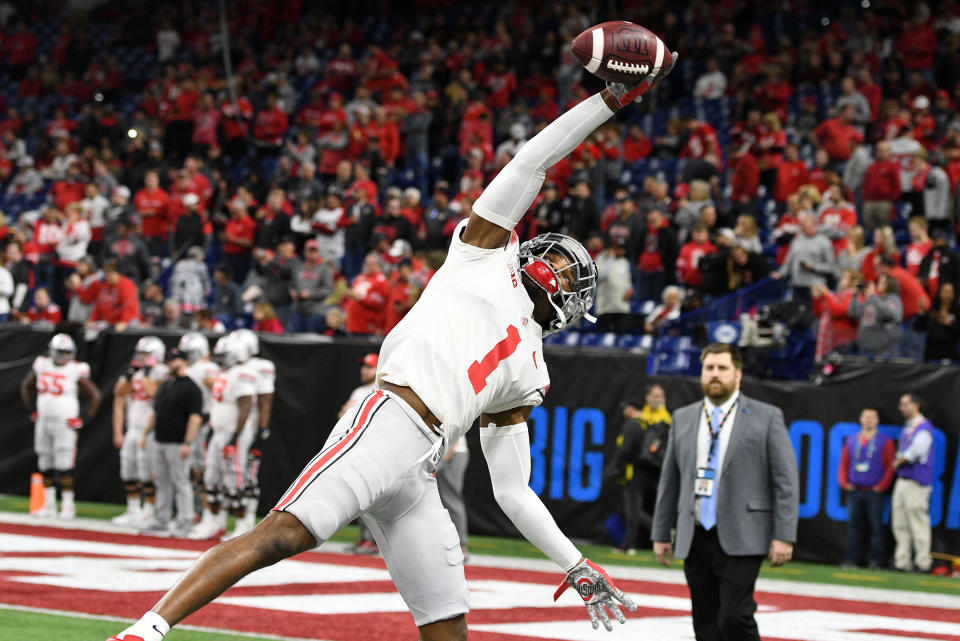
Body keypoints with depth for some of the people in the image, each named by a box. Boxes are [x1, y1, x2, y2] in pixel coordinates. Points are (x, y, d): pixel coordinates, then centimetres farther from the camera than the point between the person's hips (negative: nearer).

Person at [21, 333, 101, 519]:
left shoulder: (76, 371, -8)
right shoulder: (42, 365, 5)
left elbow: (95, 395, -2)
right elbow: (26, 386, 21)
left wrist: (87, 417, -5)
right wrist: (30, 407, 14)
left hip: (65, 423, -5)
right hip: (43, 421, 5)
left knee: (64, 465, -8)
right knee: (45, 464, 9)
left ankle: (68, 505, -2)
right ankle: (49, 504, 18)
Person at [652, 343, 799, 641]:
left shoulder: (766, 417, 0)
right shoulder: (683, 418, 13)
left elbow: (786, 480, -3)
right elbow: (669, 480, 17)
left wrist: (784, 536, -10)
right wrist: (661, 534, 14)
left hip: (740, 540, -4)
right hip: (695, 539, 5)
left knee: (734, 617, -16)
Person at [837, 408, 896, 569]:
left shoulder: (885, 441, 3)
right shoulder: (851, 441, 13)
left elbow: (891, 465, -2)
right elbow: (843, 463, 14)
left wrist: (882, 486, -9)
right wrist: (844, 482, 2)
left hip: (875, 492, -3)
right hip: (854, 491, 3)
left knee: (876, 525, -5)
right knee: (853, 525, 3)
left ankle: (876, 561, -4)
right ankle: (851, 560, 6)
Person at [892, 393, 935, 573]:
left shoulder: (924, 427, -11)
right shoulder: (907, 428, 18)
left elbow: (917, 451, -21)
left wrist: (900, 461, -7)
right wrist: (897, 461, 3)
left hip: (916, 482, -9)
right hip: (902, 481, 9)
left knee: (918, 523, -8)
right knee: (899, 524, 9)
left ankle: (923, 563, -4)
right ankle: (902, 562, 13)